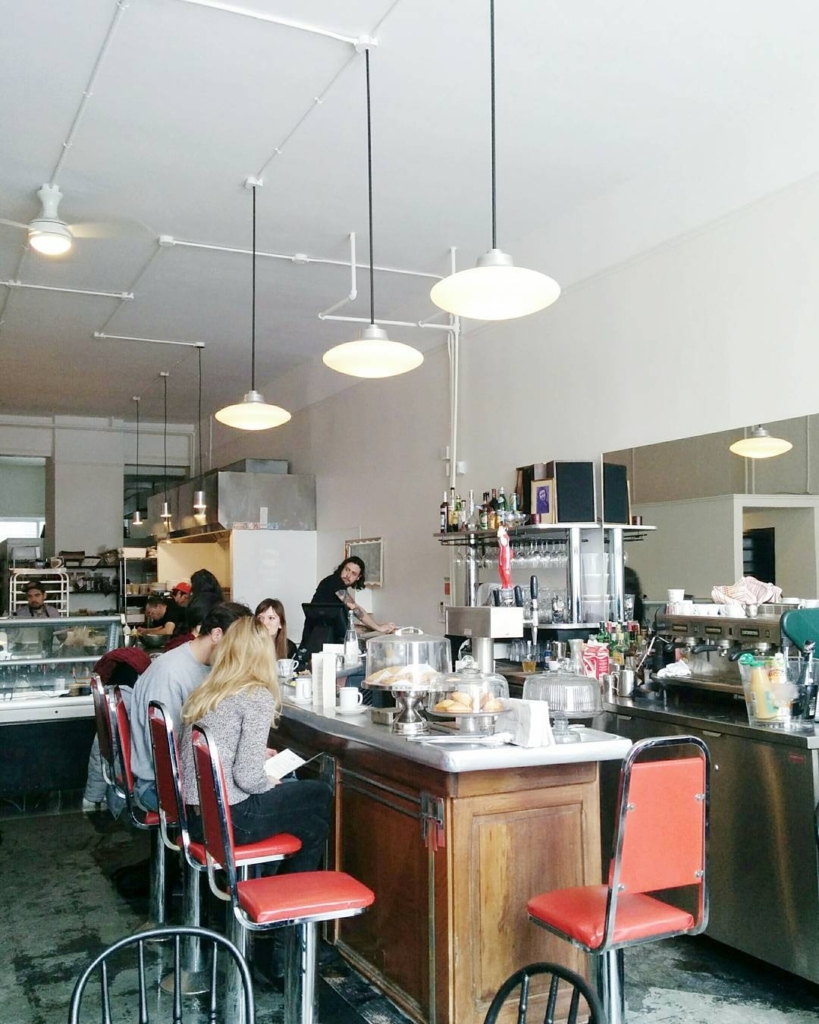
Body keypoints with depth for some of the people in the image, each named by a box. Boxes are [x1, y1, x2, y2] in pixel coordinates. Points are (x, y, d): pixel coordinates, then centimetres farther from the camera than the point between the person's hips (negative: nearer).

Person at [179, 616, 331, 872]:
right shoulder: (258, 697, -15)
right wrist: (271, 783, 0)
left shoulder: (203, 692, 7)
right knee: (321, 794, 12)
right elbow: (248, 777, -20)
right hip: (227, 821, -7)